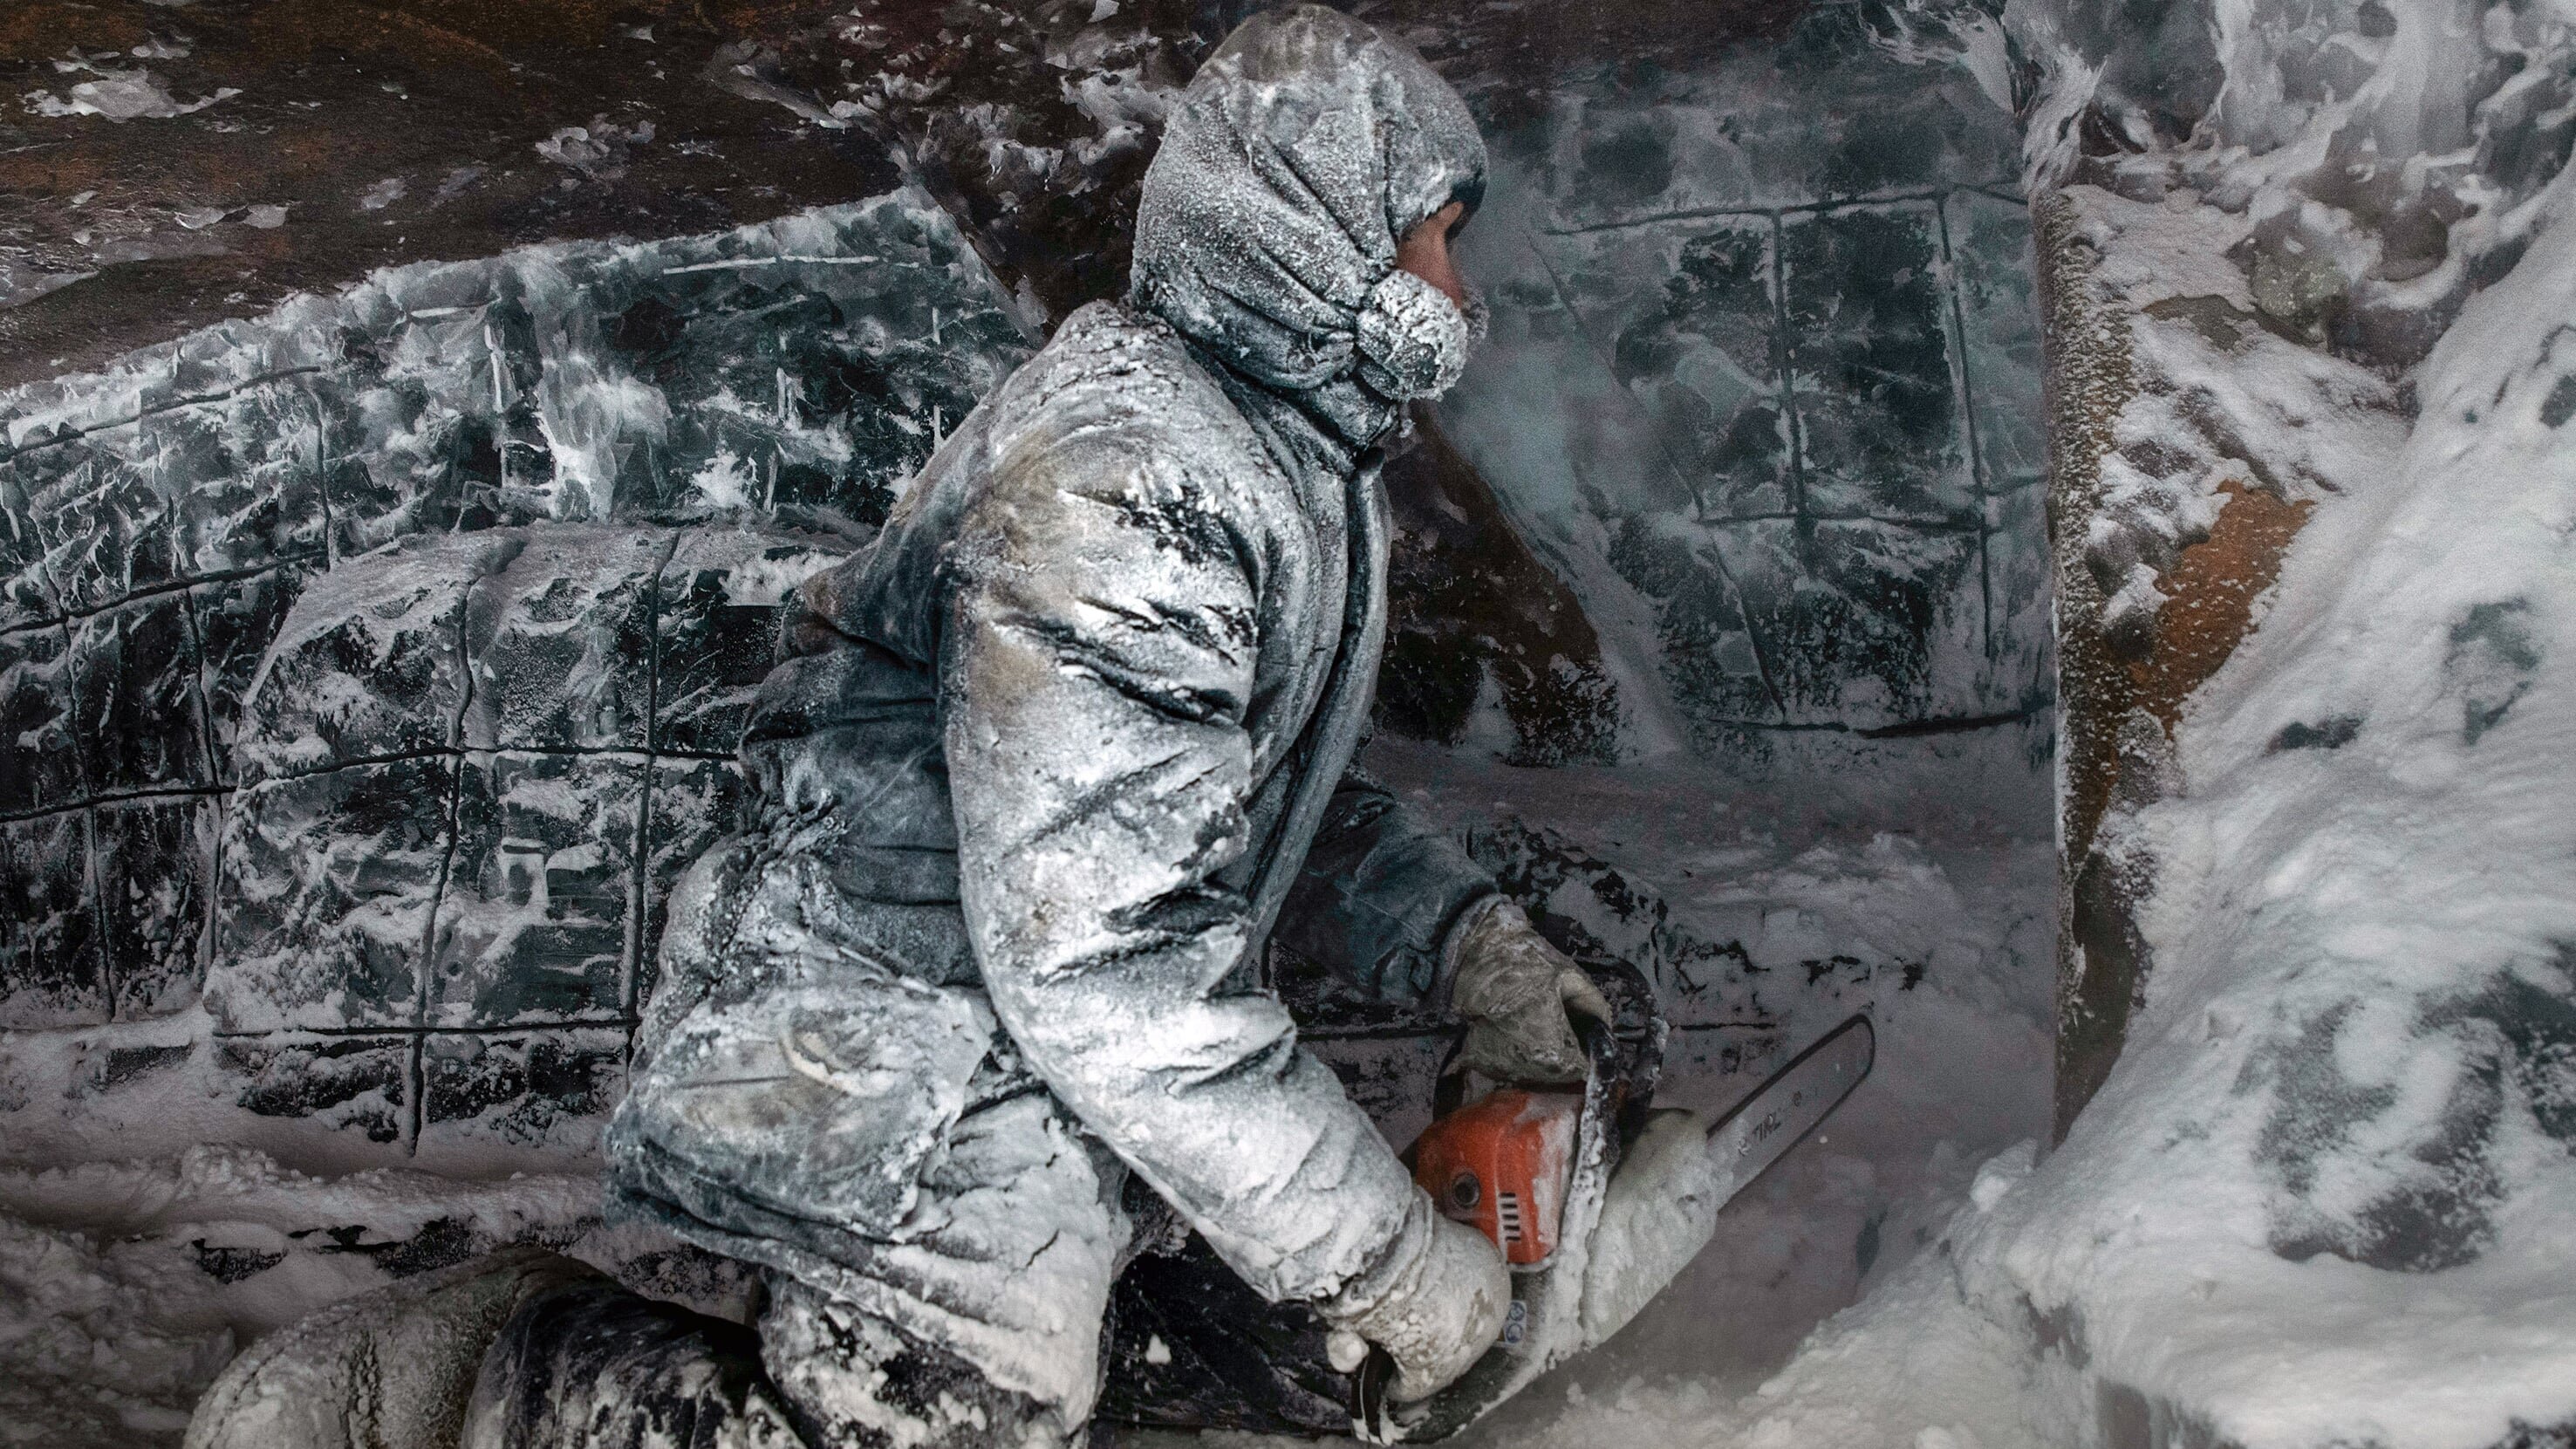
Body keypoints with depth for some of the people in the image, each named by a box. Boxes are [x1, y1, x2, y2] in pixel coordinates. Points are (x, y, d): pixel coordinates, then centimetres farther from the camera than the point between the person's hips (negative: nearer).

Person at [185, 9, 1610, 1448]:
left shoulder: (1300, 466, 9)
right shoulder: (1123, 483, -26)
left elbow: (1283, 787, 21)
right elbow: (1110, 967, -30)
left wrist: (1462, 938, 4)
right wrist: (1388, 1262, -21)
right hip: (921, 1134, -10)